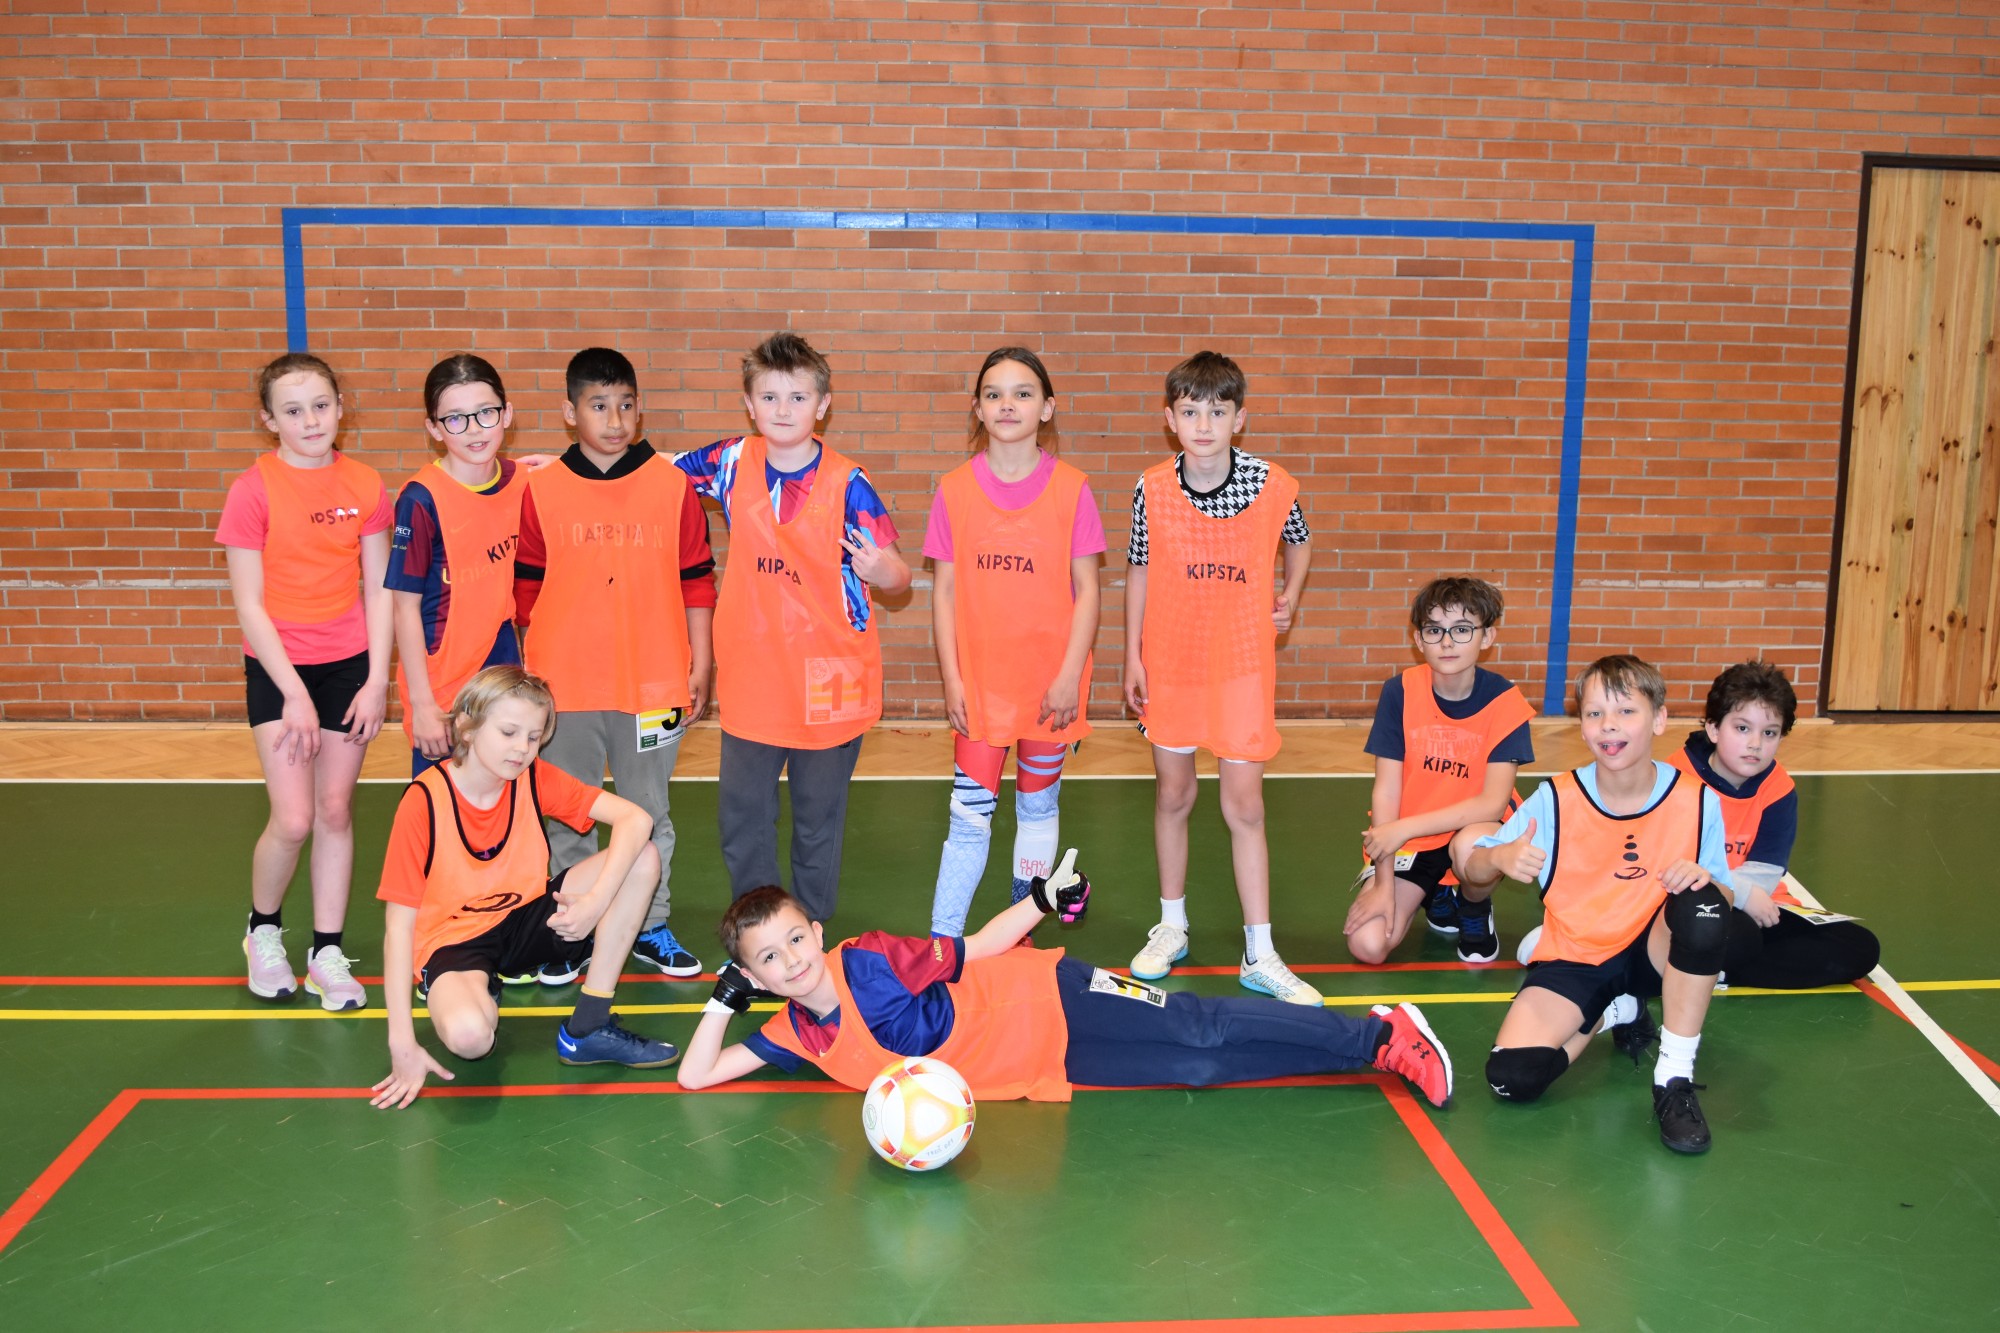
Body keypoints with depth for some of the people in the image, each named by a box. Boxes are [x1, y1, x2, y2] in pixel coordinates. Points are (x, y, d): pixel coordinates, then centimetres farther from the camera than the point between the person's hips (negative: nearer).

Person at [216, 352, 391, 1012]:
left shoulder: (364, 485, 0)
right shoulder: (253, 491, -9)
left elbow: (378, 591, 4)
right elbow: (249, 604, -9)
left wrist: (377, 681, -2)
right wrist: (295, 693, -12)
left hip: (350, 665, 3)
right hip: (280, 668, -3)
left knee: (336, 811, 7)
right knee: (293, 820, -7)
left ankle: (328, 953, 18)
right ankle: (263, 930, 21)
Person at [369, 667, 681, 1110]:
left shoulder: (535, 778, -9)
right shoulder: (424, 802, -20)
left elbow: (635, 818, -16)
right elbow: (399, 924, -19)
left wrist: (596, 901, -30)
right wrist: (402, 1042, -22)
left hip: (527, 917, 5)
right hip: (455, 939, -5)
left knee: (643, 857, -16)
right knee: (468, 1034, -39)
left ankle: (588, 1027, -11)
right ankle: (484, 993, 2)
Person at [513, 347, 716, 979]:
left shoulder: (672, 485, -1)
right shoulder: (541, 490, 0)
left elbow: (696, 582, 2)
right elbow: (527, 590, 6)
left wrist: (700, 666, 1)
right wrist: (529, 671, 7)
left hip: (652, 684, 0)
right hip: (564, 685, 0)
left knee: (649, 813, 12)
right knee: (566, 816, 11)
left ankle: (652, 927, 25)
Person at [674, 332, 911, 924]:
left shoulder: (847, 483, -11)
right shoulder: (733, 462, -2)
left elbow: (896, 575, -10)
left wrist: (880, 569, -33)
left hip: (827, 680, -3)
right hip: (750, 673, 3)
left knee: (819, 821, 12)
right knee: (742, 820, 12)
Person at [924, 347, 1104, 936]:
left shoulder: (1071, 490, -5)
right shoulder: (955, 490, -2)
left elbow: (1086, 589, -3)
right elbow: (944, 589, 0)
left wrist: (1070, 676, -9)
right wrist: (951, 679, -4)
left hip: (1049, 682, 0)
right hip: (979, 681, 0)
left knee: (1038, 806, 13)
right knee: (969, 815, 0)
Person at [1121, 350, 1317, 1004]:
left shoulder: (1272, 485, -9)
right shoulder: (1151, 490, -8)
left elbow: (1299, 541, 13)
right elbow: (1139, 571, 3)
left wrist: (1289, 598, 0)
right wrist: (1132, 657, 3)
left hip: (1242, 664, -1)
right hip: (1170, 662, 1)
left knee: (1244, 806, 0)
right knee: (1174, 794, 14)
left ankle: (1260, 955, 7)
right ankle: (1171, 926, 31)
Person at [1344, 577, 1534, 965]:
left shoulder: (1504, 701, -15)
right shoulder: (1400, 692, -11)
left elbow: (1493, 803, -21)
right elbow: (1386, 791, -11)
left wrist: (1405, 828, -28)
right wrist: (1384, 885, -14)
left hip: (1473, 827, -1)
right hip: (1406, 838, 2)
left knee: (1471, 846, -38)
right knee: (1367, 944, -17)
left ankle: (1476, 911, 0)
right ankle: (1435, 894, 17)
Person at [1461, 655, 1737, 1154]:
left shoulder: (1696, 802, -11)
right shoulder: (1555, 800, -12)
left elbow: (1724, 899, -4)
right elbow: (1473, 873, -8)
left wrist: (1706, 881, -28)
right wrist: (1499, 857, -33)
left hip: (1652, 952, 0)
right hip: (1574, 961, 1)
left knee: (1702, 905, -35)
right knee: (1512, 1077, -23)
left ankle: (1675, 1077, -18)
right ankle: (1611, 1013, 11)